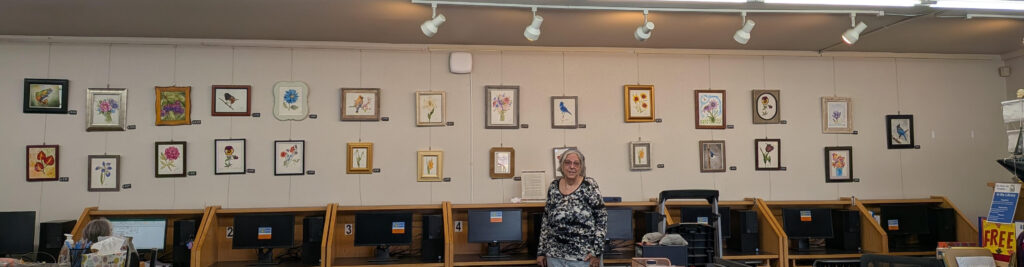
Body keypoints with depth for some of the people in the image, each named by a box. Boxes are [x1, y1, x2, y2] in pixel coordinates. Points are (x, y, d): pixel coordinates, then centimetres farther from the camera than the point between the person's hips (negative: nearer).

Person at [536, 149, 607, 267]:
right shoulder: (553, 187, 5)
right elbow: (546, 221, 11)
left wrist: (597, 252, -11)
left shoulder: (589, 186, -6)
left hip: (584, 257, -3)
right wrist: (541, 252, 9)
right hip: (555, 256, 3)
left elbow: (602, 217, -6)